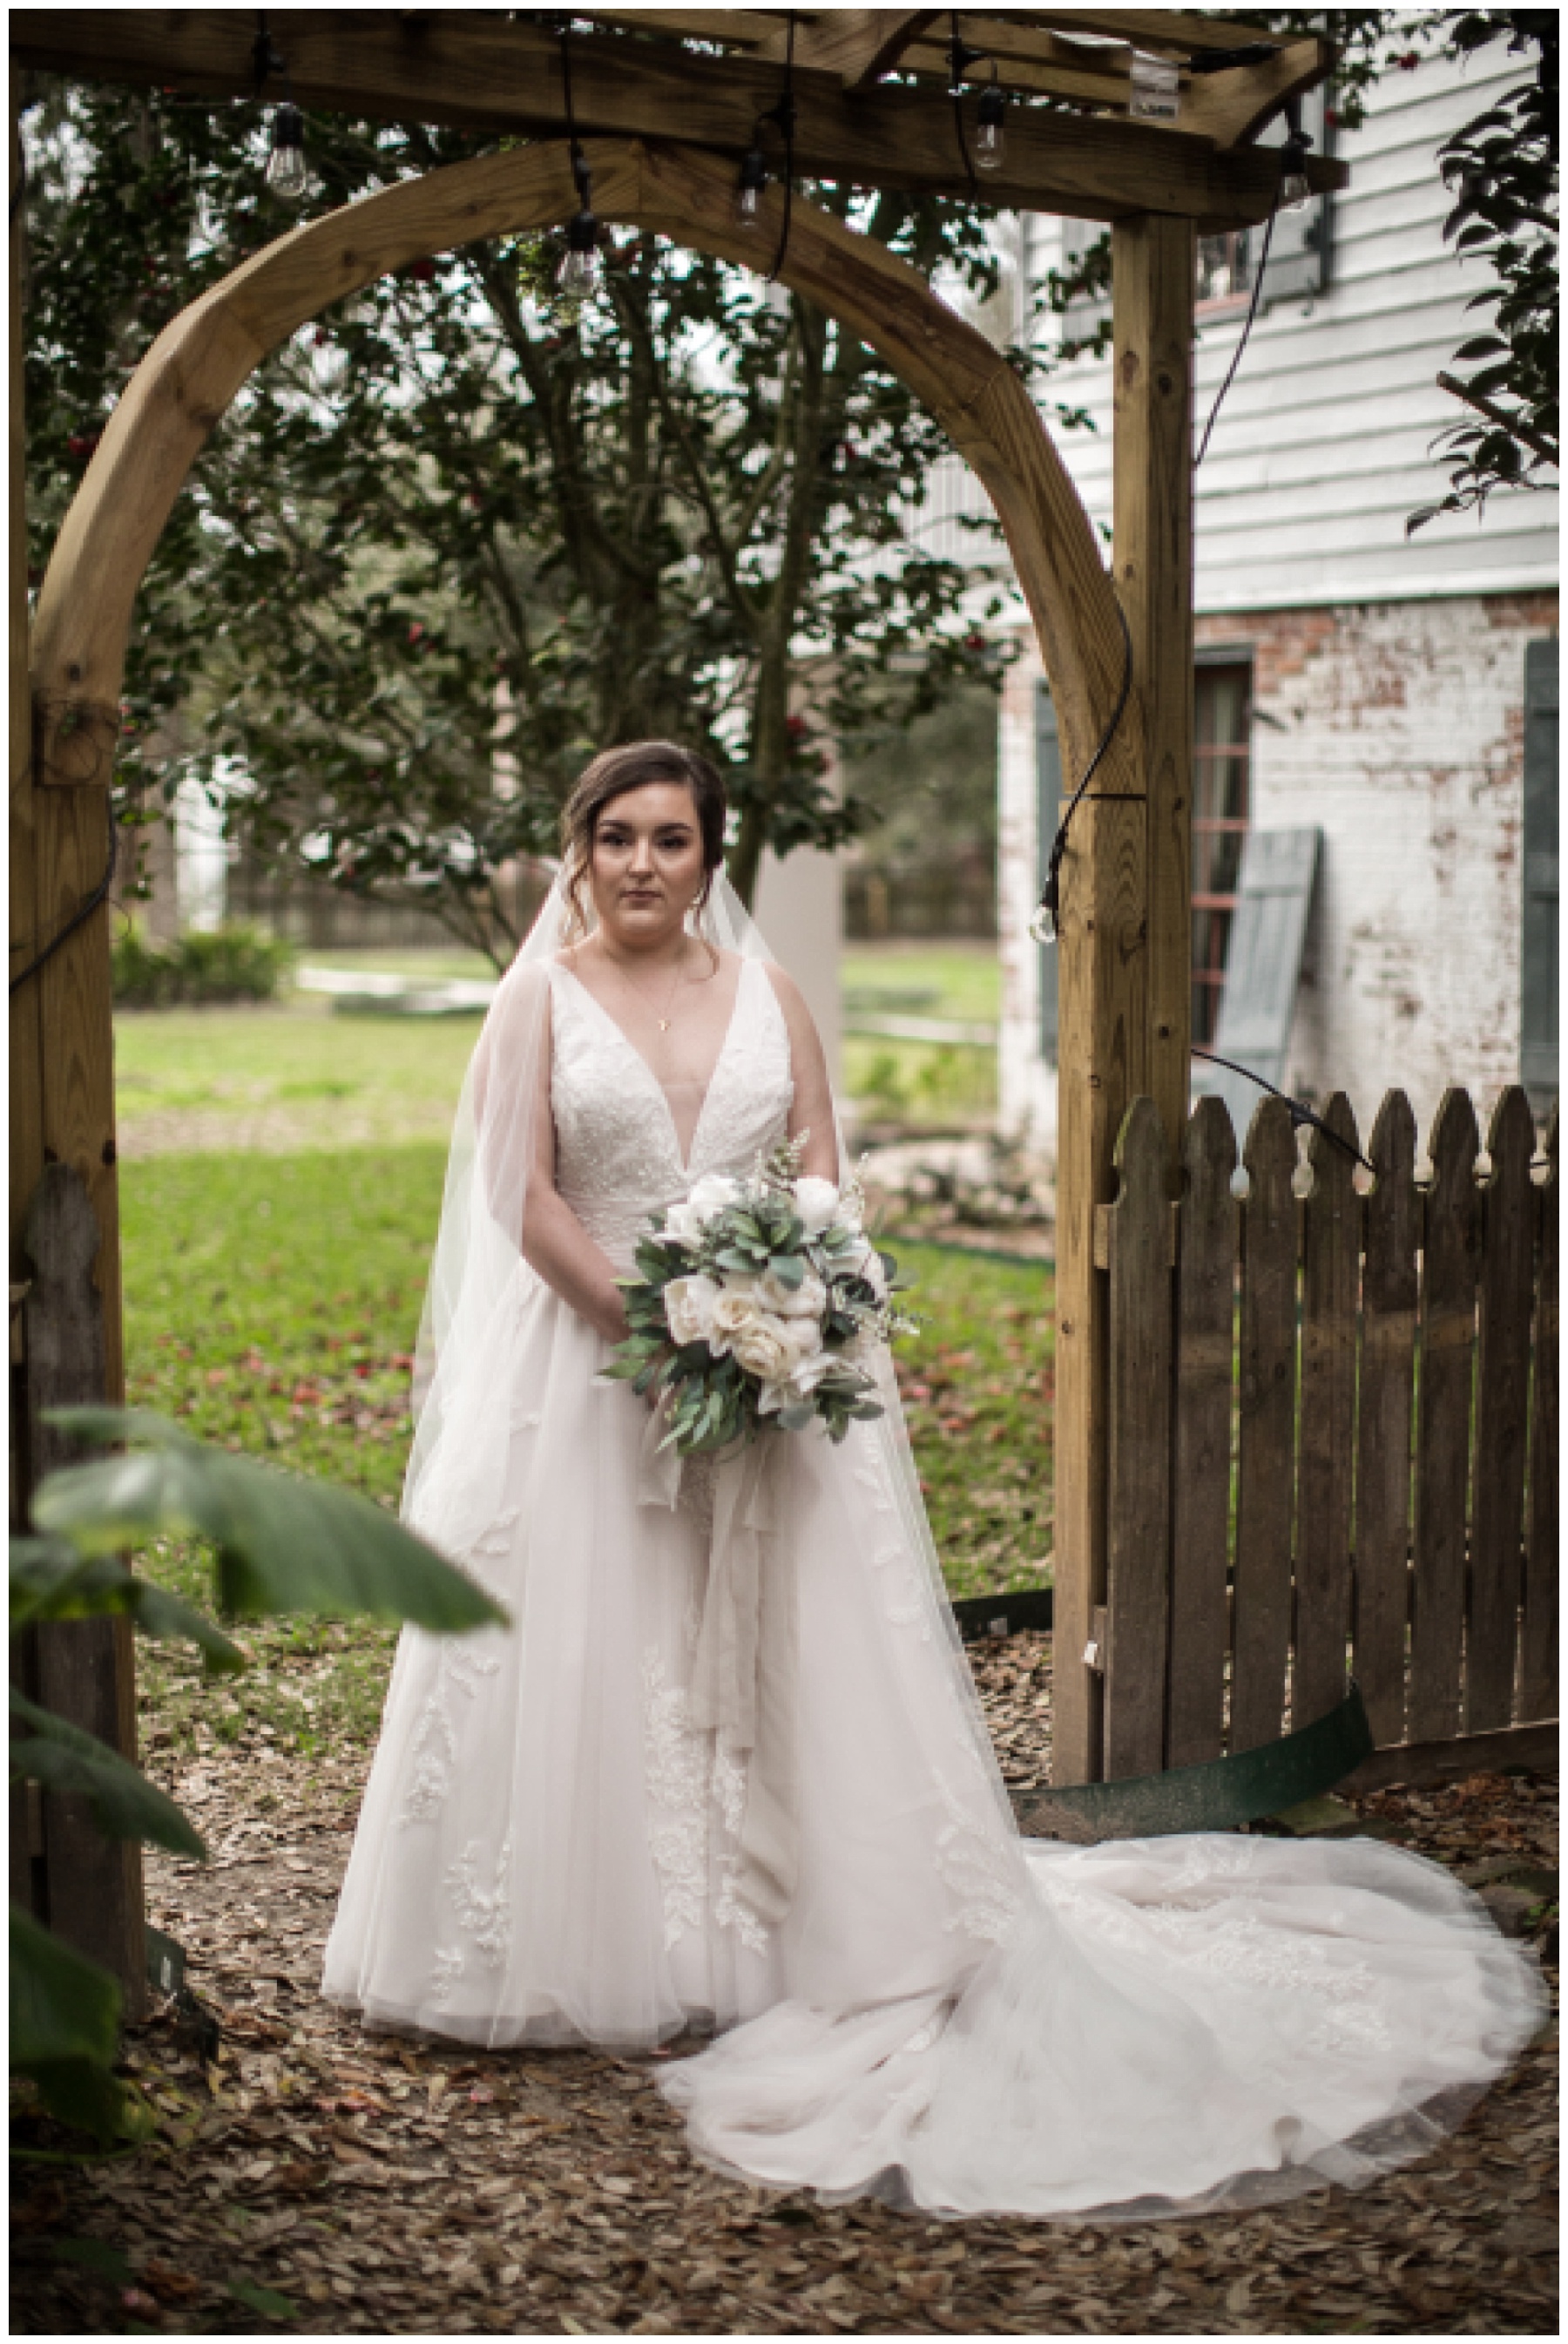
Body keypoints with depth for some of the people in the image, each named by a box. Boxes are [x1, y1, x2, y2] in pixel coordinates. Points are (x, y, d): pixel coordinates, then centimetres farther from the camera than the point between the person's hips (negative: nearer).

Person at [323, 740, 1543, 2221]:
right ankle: (602, 1949, 11)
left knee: (794, 1659, 3)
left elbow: (823, 1186, 6)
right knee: (593, 1663, -2)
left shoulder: (766, 996, 9)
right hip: (590, 1363, -2)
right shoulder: (541, 1000, 2)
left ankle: (806, 1931, 15)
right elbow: (526, 1204, -5)